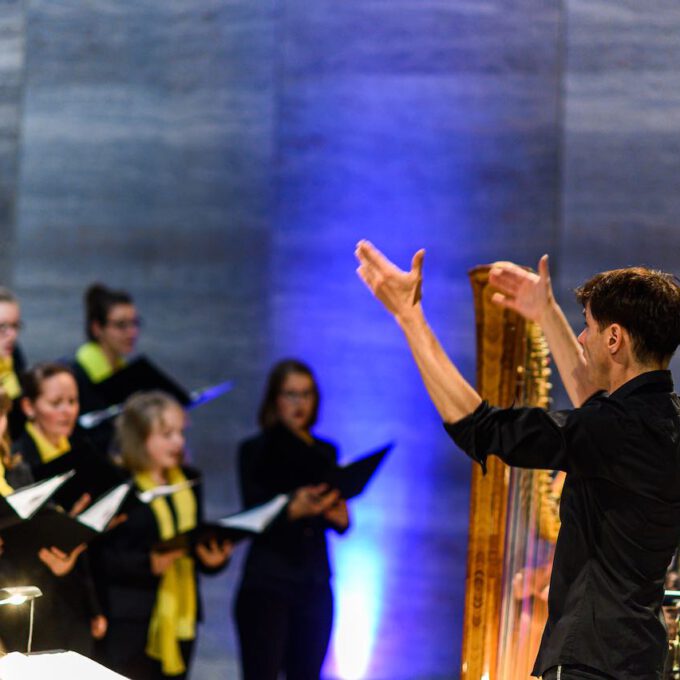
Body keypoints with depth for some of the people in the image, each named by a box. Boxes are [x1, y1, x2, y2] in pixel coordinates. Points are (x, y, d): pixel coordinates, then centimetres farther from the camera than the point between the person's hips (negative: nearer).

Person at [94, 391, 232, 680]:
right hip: (130, 623, -6)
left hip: (180, 619, 6)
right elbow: (102, 558, -11)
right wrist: (150, 563, -24)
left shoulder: (188, 481, 16)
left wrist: (213, 557, -2)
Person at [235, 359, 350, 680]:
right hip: (267, 582, -4)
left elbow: (342, 522, 15)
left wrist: (337, 516, -8)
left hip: (315, 584, 4)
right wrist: (296, 509, -26)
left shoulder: (325, 452, 14)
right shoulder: (256, 450, 1)